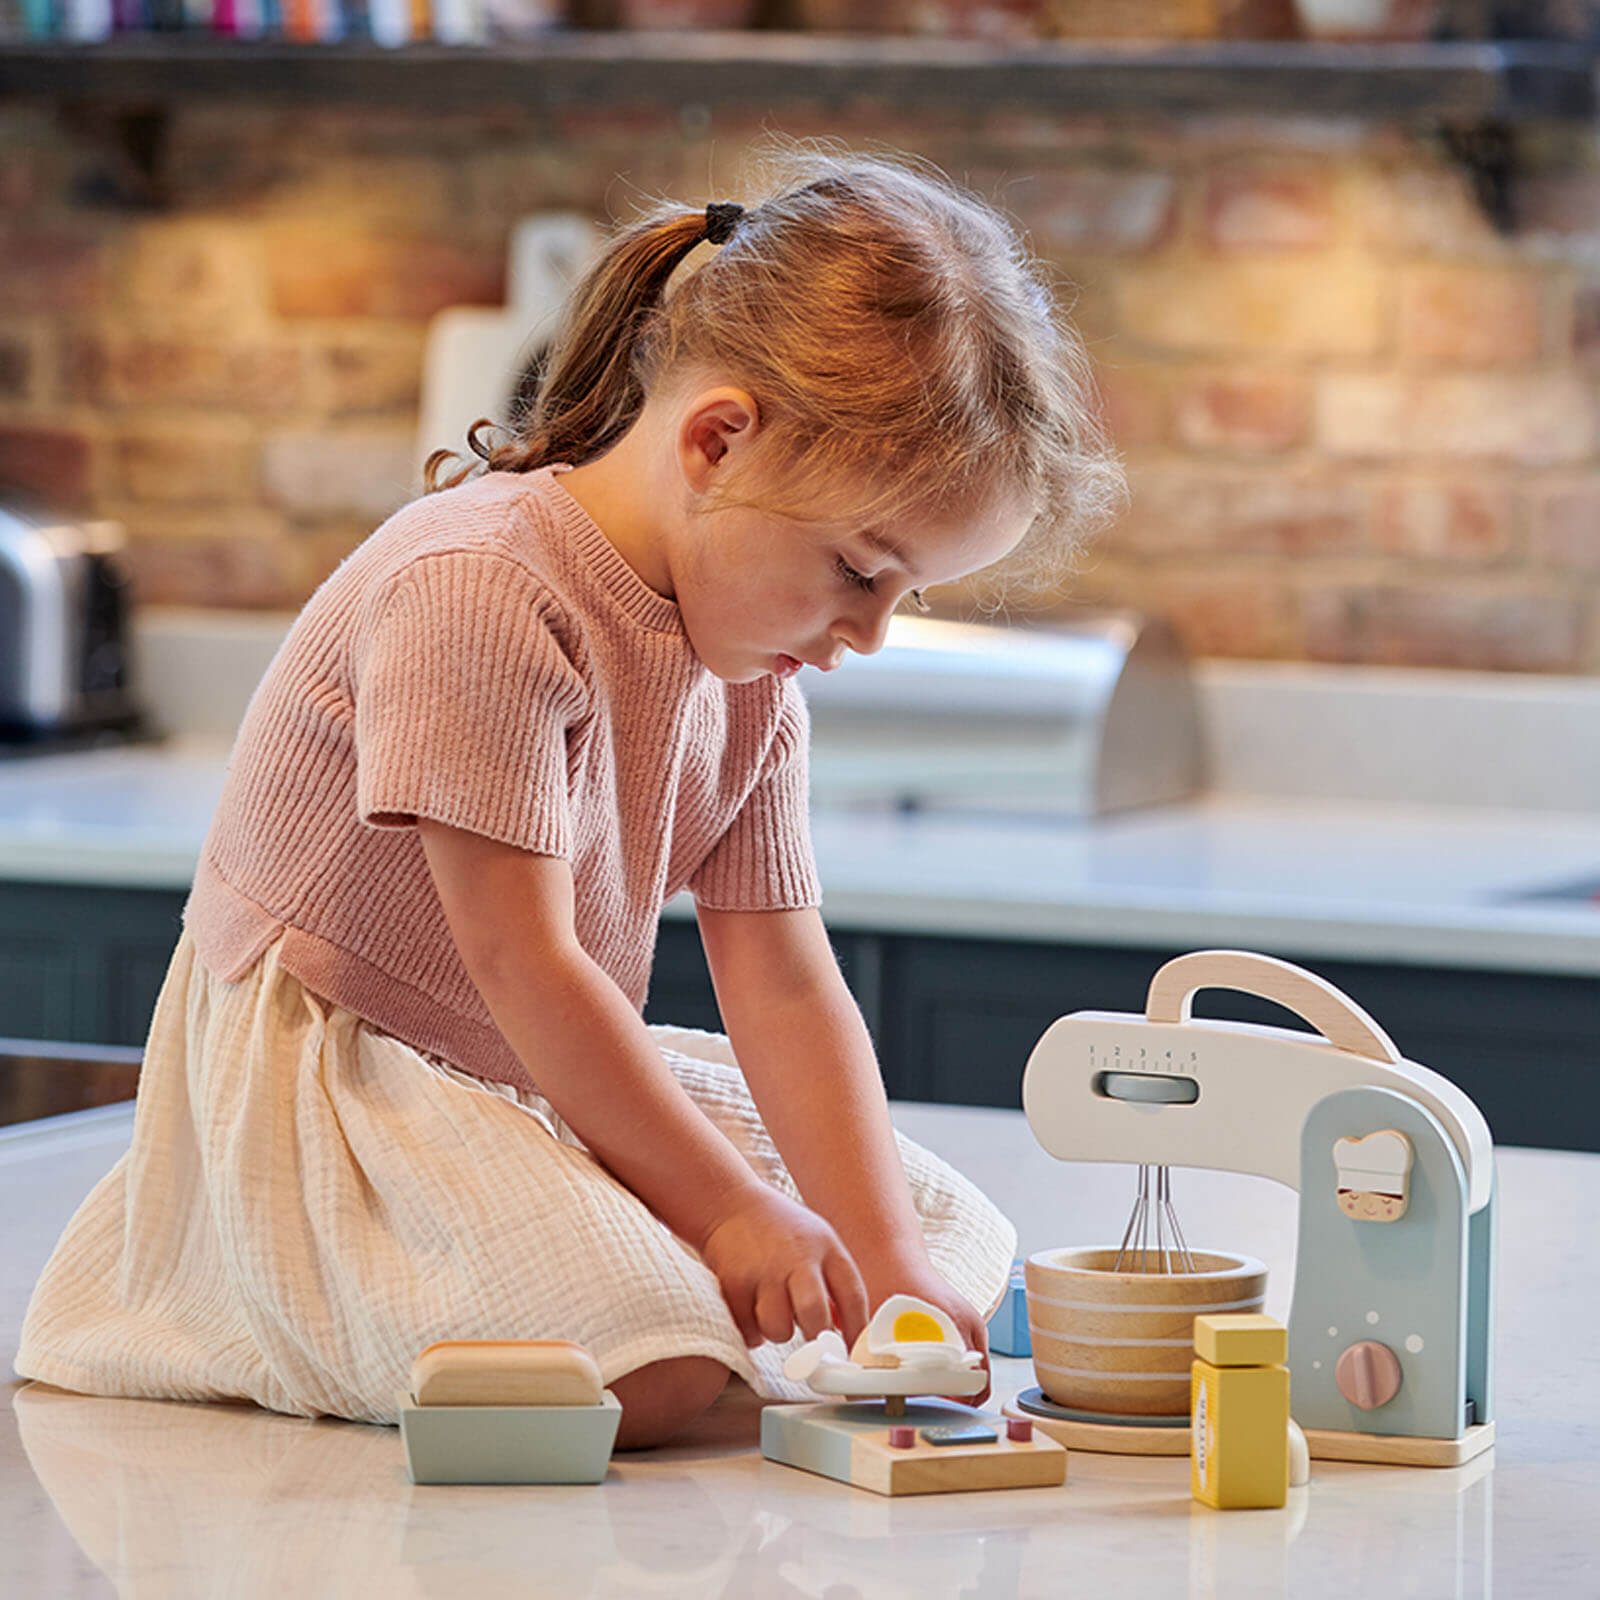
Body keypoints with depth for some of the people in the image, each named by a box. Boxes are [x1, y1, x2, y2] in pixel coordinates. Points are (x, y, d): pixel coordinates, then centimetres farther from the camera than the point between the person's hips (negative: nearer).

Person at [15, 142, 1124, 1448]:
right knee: (652, 1369, -32)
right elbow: (524, 969, -25)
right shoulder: (480, 592, -25)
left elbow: (784, 990, 1)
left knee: (962, 1242, 14)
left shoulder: (757, 672, 4)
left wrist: (889, 1261, -11)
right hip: (324, 1078, -10)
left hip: (556, 1083, 10)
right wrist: (726, 1209, -22)